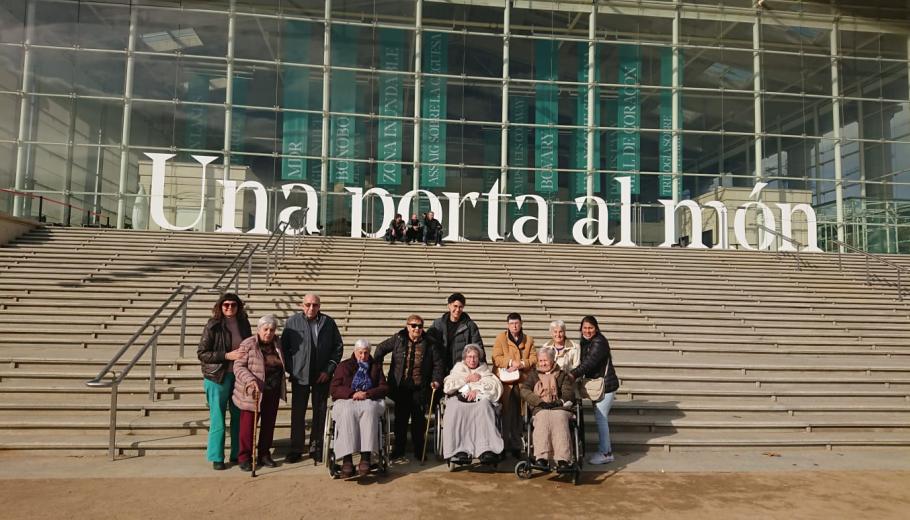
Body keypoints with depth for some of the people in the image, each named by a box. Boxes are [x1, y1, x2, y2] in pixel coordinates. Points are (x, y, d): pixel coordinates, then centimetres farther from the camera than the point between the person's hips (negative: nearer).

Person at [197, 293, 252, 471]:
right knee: (218, 419, 3)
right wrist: (226, 355, -17)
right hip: (218, 377, -4)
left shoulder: (243, 324, 4)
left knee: (239, 417, 11)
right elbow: (201, 353, -9)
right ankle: (216, 457, 15)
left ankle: (237, 453, 24)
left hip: (240, 376, 4)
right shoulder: (213, 326, -8)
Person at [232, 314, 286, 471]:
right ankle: (245, 458, 13)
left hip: (272, 393, 5)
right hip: (252, 393, -5)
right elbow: (238, 366, -15)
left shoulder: (276, 345, 7)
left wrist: (282, 389, 17)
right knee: (248, 425, 1)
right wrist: (250, 380, -30)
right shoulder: (247, 345, -11)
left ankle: (264, 455, 25)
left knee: (268, 424, 12)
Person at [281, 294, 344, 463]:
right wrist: (290, 369, -6)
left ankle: (316, 448, 19)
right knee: (298, 413, 5)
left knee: (320, 413, 8)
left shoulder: (328, 322, 2)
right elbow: (284, 347, 3)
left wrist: (329, 370, -3)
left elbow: (338, 347, 5)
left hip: (322, 376, 1)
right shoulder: (292, 322, 1)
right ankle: (296, 449, 16)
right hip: (299, 375, -1)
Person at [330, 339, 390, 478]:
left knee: (369, 410, -37)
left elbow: (384, 388, 9)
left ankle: (366, 457, -45)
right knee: (347, 412, -36)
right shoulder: (344, 366, 17)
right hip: (346, 400, 0)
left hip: (369, 401, 0)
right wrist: (352, 393, -10)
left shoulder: (376, 366, 20)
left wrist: (367, 394, -9)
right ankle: (347, 459, -44)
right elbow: (334, 389, 6)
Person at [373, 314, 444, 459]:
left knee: (419, 419, 4)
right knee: (400, 418, 6)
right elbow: (381, 348, 12)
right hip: (400, 386, 1)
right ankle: (398, 449, 19)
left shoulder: (430, 343, -1)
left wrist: (436, 380, -8)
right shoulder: (398, 339, 0)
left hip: (420, 387, 0)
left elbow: (438, 364, 5)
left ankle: (419, 451, 16)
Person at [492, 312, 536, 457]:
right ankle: (503, 445, 2)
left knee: (518, 414, 1)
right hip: (505, 380, -2)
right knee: (506, 414, -4)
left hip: (522, 381, 2)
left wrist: (521, 364, -10)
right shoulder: (501, 338, 9)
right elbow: (496, 358, -1)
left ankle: (516, 445, 8)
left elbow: (534, 358, 7)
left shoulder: (528, 340, 17)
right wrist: (511, 362, -15)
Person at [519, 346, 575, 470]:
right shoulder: (533, 375, 29)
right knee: (542, 422, -36)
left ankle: (562, 460, -49)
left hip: (559, 408, 0)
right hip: (540, 409, 0)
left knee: (560, 422, -35)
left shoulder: (562, 375, 27)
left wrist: (559, 402, -11)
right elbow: (524, 391, 11)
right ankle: (542, 458, -49)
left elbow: (569, 393, 11)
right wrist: (540, 401, -6)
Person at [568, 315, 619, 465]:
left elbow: (590, 362, -27)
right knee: (599, 417, 12)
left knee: (600, 417, -8)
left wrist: (573, 374, -34)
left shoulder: (599, 342, -17)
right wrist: (574, 374, -5)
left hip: (606, 385, -9)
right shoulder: (585, 343, 11)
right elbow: (584, 363, 9)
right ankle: (605, 450, 21)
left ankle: (605, 453, 0)